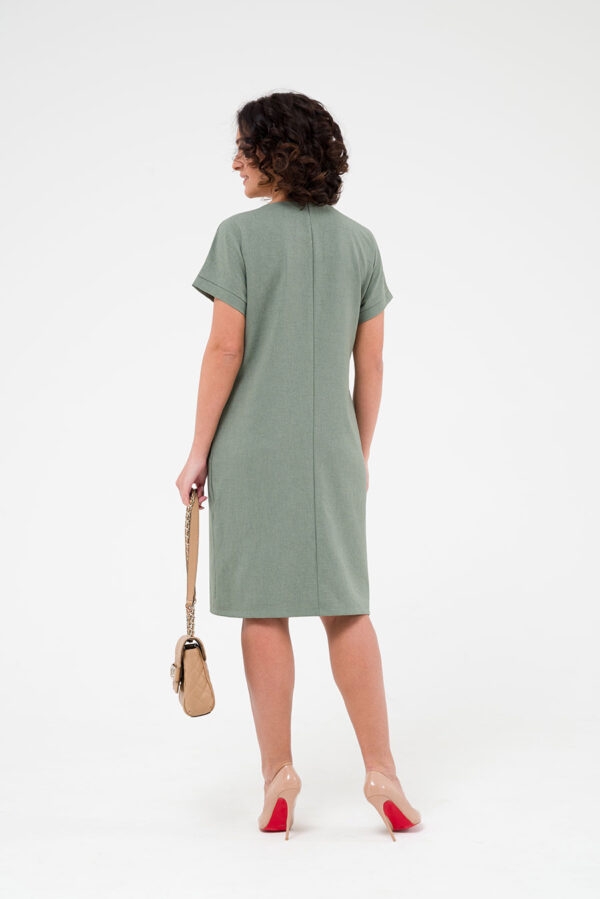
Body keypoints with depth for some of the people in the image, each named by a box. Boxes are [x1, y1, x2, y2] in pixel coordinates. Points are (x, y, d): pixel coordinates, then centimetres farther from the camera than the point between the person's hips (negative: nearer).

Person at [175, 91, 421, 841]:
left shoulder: (240, 235, -7)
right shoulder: (359, 242, 6)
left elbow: (225, 349, -11)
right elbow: (370, 363, 7)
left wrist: (198, 450, -4)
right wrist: (359, 453, 15)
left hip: (252, 447, -3)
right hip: (331, 449, 4)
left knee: (264, 610, 5)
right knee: (345, 606, 9)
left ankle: (278, 773, 12)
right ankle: (380, 771, 10)